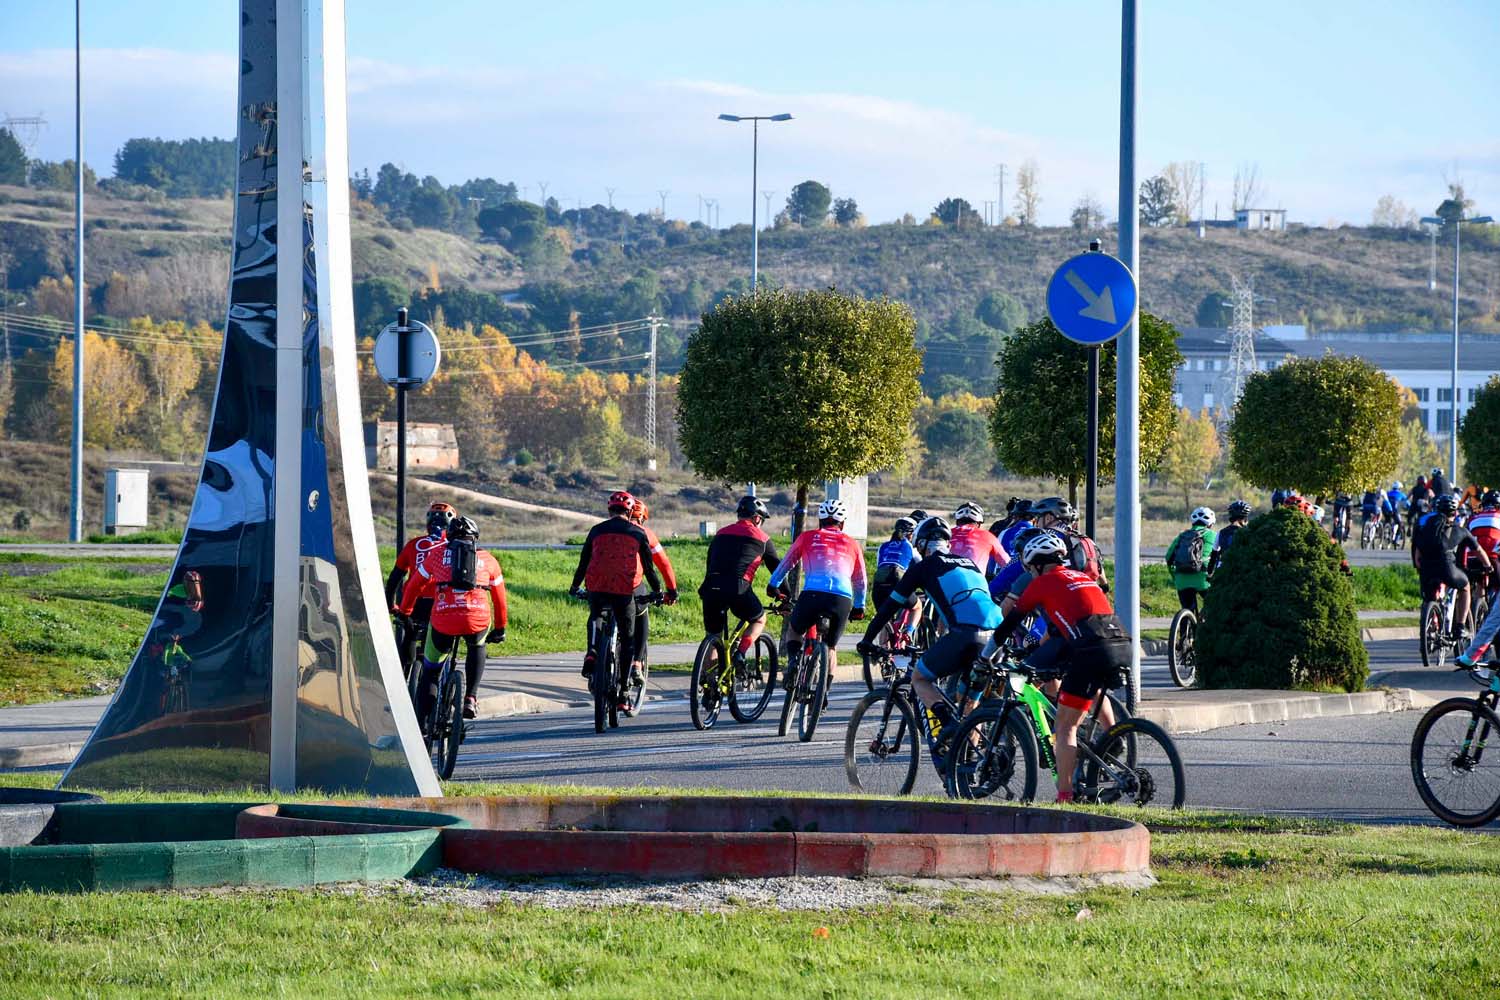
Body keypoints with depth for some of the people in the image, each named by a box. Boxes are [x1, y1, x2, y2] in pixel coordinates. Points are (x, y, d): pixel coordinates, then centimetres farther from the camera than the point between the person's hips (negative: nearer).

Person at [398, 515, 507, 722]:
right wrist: (500, 629, 43)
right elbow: (499, 598, 29)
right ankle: (471, 699, 22)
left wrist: (404, 612, 43)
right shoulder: (488, 560, 22)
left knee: (430, 672, 18)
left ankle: (420, 724, 9)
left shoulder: (437, 553, 20)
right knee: (477, 647, 37)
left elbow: (414, 585, 27)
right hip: (478, 619, 1)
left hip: (443, 621, -1)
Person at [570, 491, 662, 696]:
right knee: (628, 634, 10)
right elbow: (648, 565, 10)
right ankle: (633, 665, -6)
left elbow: (584, 561, 15)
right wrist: (657, 590, 22)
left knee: (595, 618, 26)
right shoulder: (637, 533, 7)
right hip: (624, 589, -1)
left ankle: (591, 654, 7)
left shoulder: (597, 530, 11)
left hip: (597, 587, 1)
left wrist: (575, 587, 27)